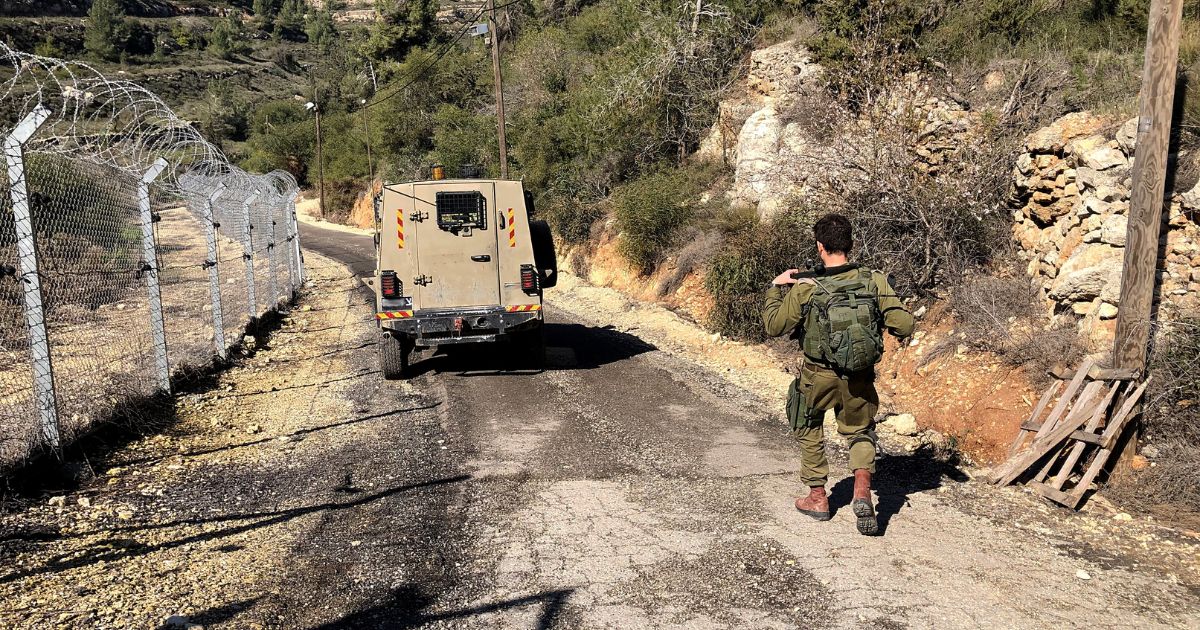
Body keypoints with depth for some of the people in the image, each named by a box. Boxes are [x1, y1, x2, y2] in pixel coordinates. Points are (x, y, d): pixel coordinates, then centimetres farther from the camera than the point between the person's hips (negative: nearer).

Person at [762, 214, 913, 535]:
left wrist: (775, 287, 7)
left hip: (818, 376, -2)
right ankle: (862, 491, 0)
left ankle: (818, 497, 29)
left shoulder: (804, 288, -16)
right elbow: (904, 326, -9)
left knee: (810, 430, 23)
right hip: (861, 378, 2)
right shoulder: (875, 282, -11)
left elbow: (773, 326, -5)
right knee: (861, 432, 23)